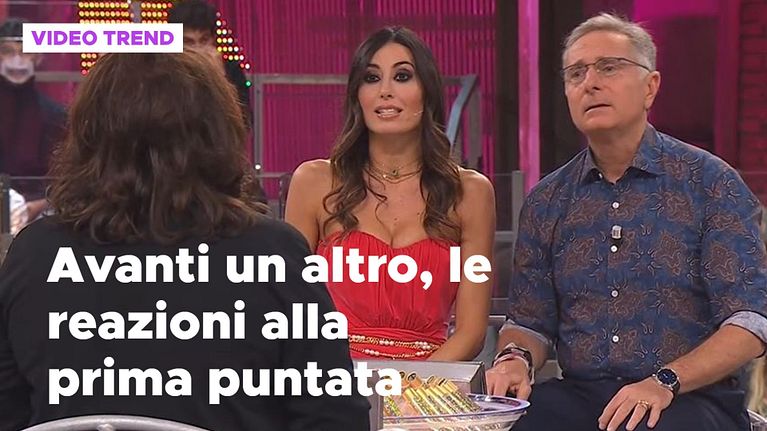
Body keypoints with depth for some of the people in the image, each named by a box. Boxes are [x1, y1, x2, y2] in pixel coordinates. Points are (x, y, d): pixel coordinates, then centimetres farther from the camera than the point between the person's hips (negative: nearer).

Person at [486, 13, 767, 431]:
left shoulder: (711, 183, 1)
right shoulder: (546, 202, 13)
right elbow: (529, 321, 17)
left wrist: (665, 382, -19)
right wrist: (515, 358, -7)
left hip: (690, 397, -3)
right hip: (577, 394, 4)